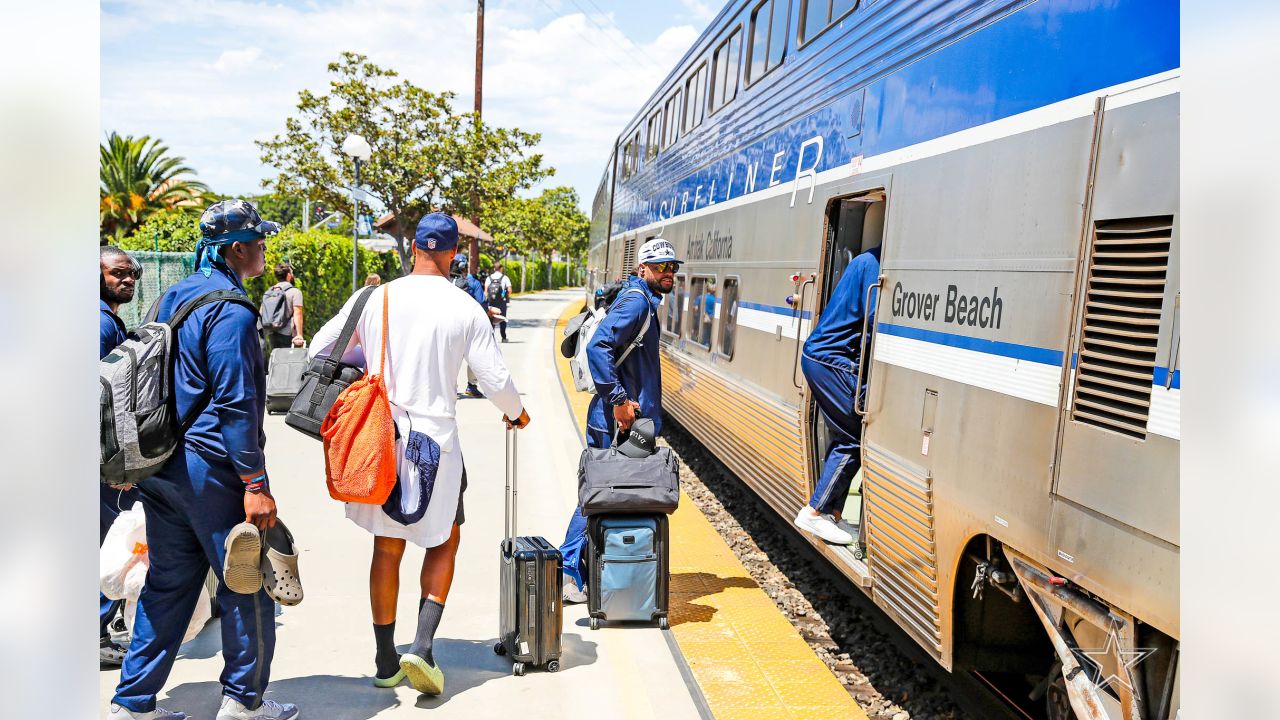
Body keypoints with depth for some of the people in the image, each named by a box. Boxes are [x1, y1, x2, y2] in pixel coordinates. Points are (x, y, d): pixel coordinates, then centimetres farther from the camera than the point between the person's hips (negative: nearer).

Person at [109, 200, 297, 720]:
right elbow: (234, 402, -21)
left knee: (168, 583, 16)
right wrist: (255, 484, -20)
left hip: (159, 464, 9)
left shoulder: (173, 297, 13)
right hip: (210, 467, -9)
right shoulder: (229, 308, -16)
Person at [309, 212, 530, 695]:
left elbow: (318, 350, 6)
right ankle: (422, 647, 2)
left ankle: (385, 663, 24)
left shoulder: (375, 299, -1)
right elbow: (495, 380, -3)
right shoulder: (466, 310, -6)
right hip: (435, 439, -2)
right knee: (444, 542, 17)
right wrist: (517, 413, 17)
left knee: (387, 550, 14)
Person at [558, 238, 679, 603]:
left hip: (628, 421, 10)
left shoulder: (644, 301, 17)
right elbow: (598, 347, -25)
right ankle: (569, 573, 6)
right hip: (615, 423, -10)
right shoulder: (635, 300, -14)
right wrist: (618, 400, -25)